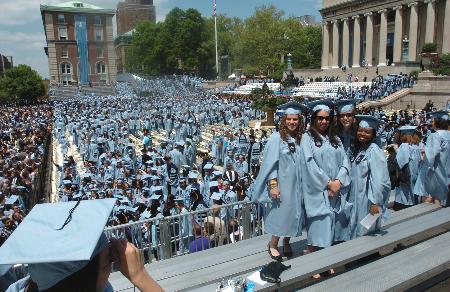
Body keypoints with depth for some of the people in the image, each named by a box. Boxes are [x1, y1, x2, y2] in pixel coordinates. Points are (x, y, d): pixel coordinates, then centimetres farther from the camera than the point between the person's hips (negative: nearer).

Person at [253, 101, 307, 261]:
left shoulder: (301, 139, 3)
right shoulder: (277, 137, -10)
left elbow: (304, 164, 8)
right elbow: (270, 163, -11)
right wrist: (273, 185, -16)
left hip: (297, 185, 5)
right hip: (282, 184, -4)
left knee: (293, 215, 13)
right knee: (280, 214, 4)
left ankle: (286, 243, 33)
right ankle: (273, 245, 25)